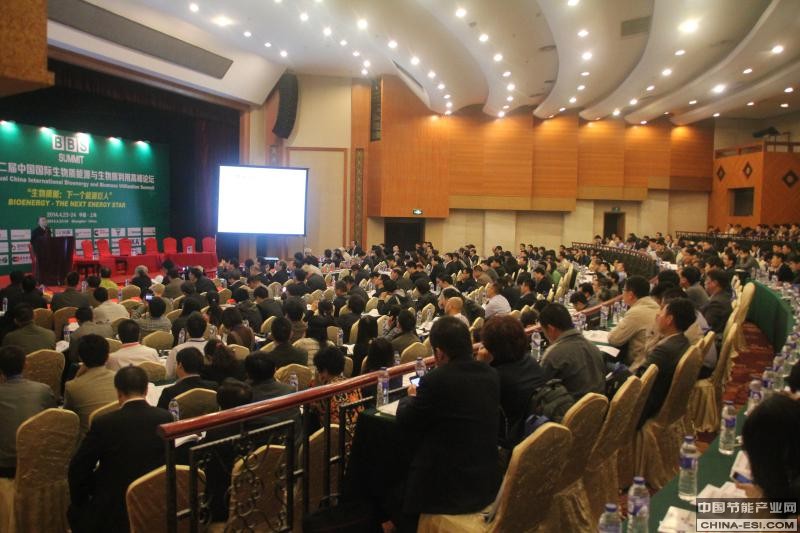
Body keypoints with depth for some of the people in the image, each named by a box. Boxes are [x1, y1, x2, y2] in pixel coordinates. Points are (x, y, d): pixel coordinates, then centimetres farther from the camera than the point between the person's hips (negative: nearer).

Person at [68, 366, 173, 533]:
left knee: (75, 512, 27)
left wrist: (78, 503, 10)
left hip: (112, 514, -4)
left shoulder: (104, 423, -17)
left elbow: (78, 469, -7)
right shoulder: (165, 418, -8)